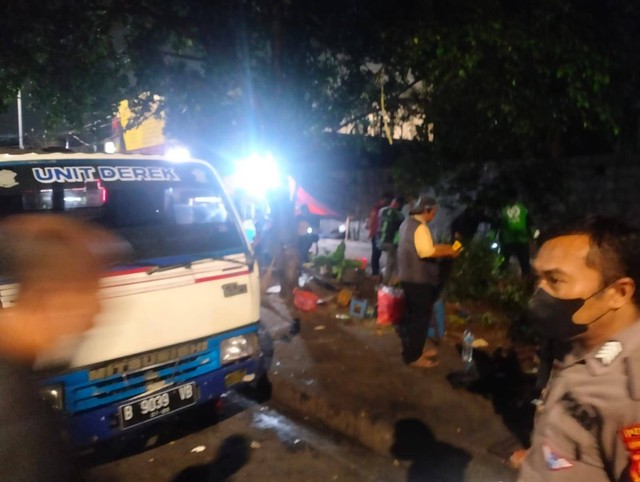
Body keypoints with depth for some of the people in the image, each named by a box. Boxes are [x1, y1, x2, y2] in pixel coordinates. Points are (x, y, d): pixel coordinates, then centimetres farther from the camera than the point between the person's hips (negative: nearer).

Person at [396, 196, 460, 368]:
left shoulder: (408, 223, 13)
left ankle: (412, 351, 30)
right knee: (421, 317, -1)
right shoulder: (420, 227, -19)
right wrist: (448, 251, -15)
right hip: (419, 280, -10)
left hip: (409, 277, 10)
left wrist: (442, 248, 13)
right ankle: (413, 356, 7)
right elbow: (427, 252, -29)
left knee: (413, 315, 19)